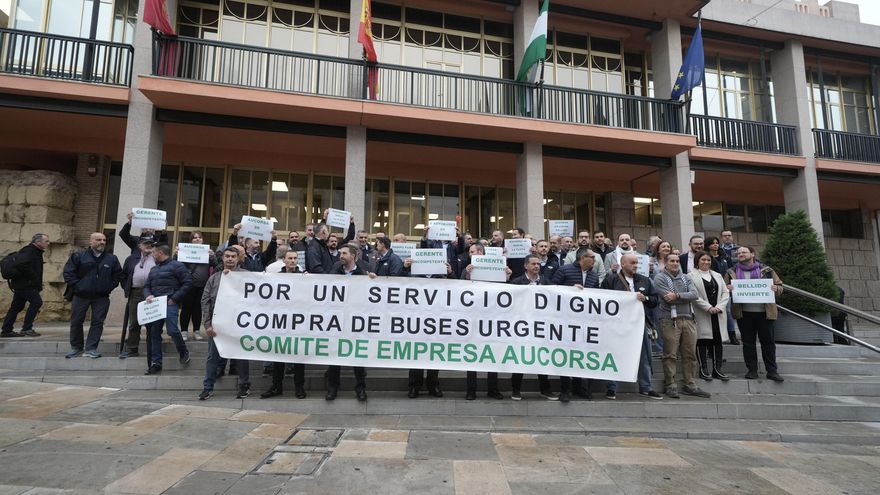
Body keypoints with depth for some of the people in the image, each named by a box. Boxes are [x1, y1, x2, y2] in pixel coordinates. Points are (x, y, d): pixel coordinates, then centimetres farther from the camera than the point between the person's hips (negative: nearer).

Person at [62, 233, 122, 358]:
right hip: (81, 295, -1)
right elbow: (68, 272, 0)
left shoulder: (112, 258, 6)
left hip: (102, 297, 1)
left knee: (98, 322, 1)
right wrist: (77, 286, -6)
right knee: (76, 321, 6)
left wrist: (109, 287, 1)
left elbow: (118, 274, 11)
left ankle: (91, 349, 9)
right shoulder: (78, 256, 1)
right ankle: (76, 348, 22)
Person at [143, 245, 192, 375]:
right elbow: (146, 286, 21)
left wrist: (174, 298, -14)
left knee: (172, 330, -18)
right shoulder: (154, 269, 22)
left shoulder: (176, 265, -3)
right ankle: (156, 363, 13)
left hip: (170, 304, -7)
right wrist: (148, 295, -2)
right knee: (154, 333, 6)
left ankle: (183, 352, 9)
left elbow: (188, 283, -10)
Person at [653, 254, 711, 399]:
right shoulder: (660, 278, 1)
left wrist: (677, 295, -14)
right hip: (670, 320, -5)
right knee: (670, 355, -3)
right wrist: (686, 298, -3)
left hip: (688, 319, 5)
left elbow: (694, 294, -1)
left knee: (690, 354, 8)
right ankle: (670, 386, 5)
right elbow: (668, 298, -12)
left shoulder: (686, 278, 17)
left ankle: (689, 385, 18)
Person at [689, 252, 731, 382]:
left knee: (718, 340, 4)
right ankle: (703, 370, 6)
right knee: (702, 341, -2)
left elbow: (725, 293, 10)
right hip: (701, 315, -5)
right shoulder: (692, 276, -1)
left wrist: (719, 307, -6)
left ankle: (717, 369, 12)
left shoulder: (717, 275, 18)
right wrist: (708, 307, -16)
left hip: (718, 314, 5)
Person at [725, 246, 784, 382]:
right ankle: (752, 370, 13)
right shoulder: (731, 272, 8)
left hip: (764, 312, 0)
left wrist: (776, 288, -12)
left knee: (768, 341, 5)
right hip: (744, 313, 1)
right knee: (748, 342, 6)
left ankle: (772, 371, 14)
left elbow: (780, 285, 10)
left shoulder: (766, 270, 6)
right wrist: (727, 289, -13)